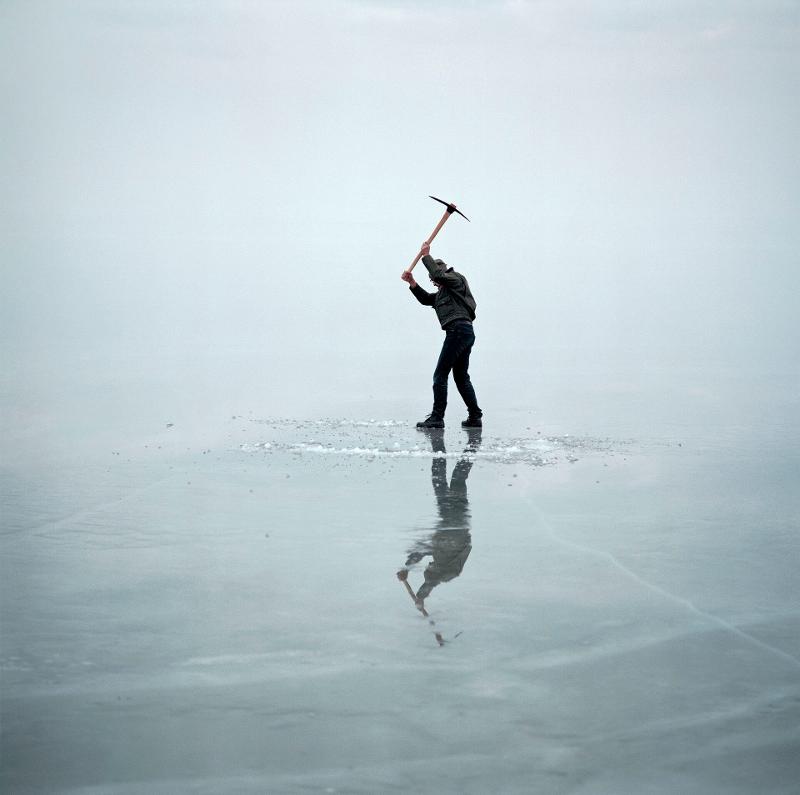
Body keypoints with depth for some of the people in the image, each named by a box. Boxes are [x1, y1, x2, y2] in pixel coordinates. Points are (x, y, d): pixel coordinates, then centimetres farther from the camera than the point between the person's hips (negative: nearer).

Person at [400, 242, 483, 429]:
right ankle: (475, 417, 12)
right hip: (466, 332, 11)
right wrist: (412, 283, 14)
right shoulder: (443, 292, 31)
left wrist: (426, 255, -6)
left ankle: (437, 417, -15)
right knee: (461, 377, 13)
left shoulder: (456, 278, 3)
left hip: (458, 329, -11)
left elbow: (438, 274, -15)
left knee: (440, 374, -11)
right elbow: (426, 299, 27)